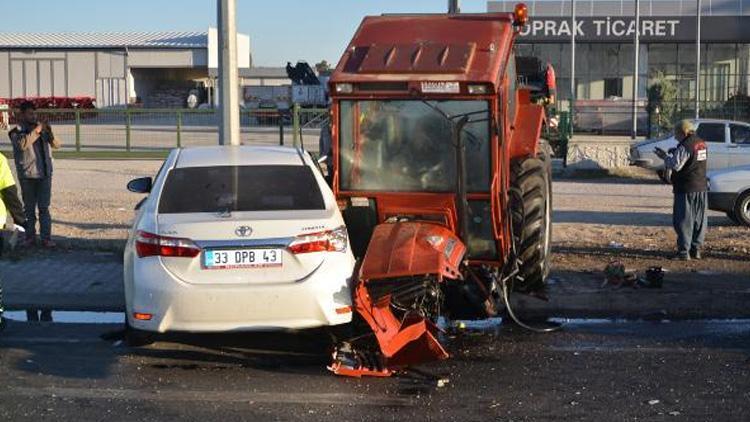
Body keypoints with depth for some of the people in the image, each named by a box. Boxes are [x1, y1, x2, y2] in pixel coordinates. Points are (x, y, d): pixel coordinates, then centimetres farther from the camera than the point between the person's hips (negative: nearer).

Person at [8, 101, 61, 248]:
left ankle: (46, 238, 1)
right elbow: (22, 144, -21)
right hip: (27, 175, -3)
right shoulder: (17, 132, 0)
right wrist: (36, 131, -19)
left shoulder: (41, 129, 13)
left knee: (44, 208, 1)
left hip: (45, 174, 3)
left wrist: (49, 132, -10)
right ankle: (30, 237, 11)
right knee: (29, 208, 4)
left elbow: (56, 145, 7)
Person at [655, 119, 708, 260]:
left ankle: (684, 251, -3)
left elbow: (675, 165, -19)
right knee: (699, 220, 12)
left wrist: (665, 157, -3)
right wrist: (674, 154, 15)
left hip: (686, 189, -8)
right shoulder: (702, 144, 11)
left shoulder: (685, 146, -17)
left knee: (683, 221, -3)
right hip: (701, 187, 8)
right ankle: (696, 249, 18)